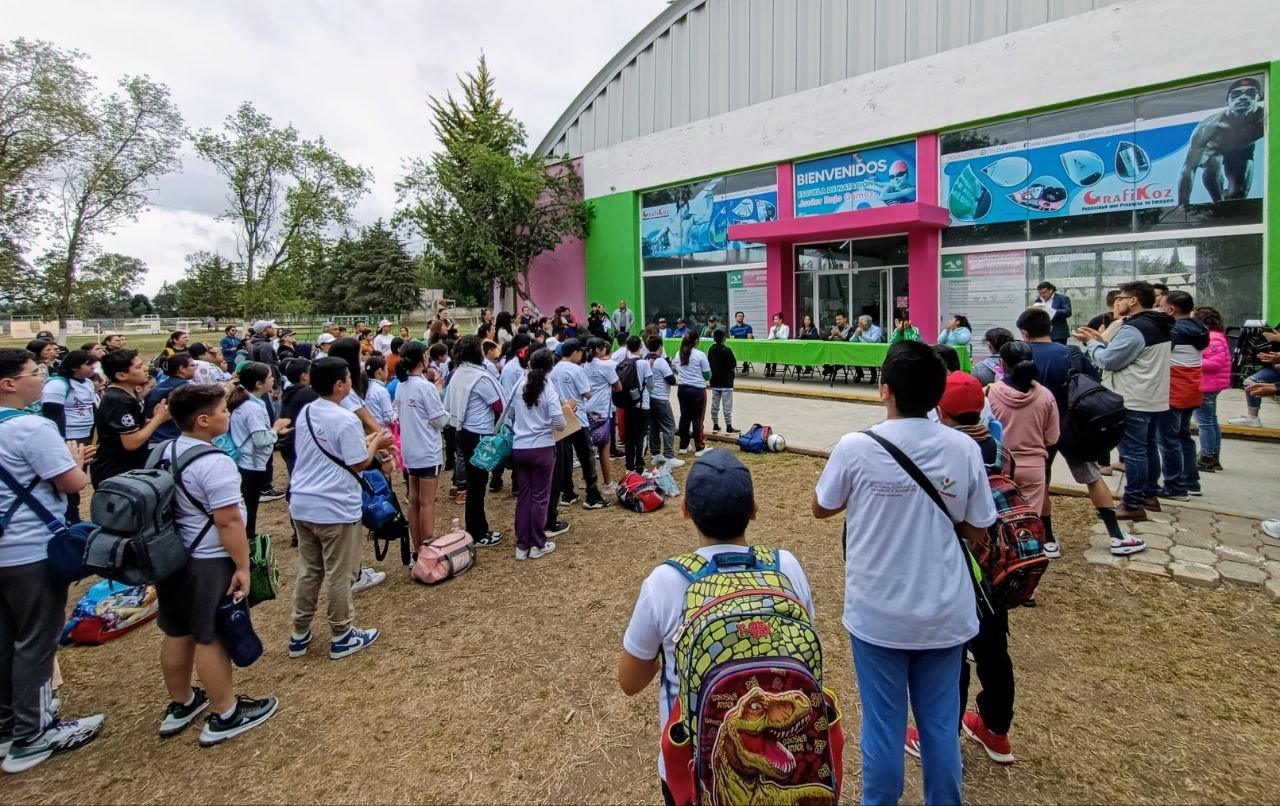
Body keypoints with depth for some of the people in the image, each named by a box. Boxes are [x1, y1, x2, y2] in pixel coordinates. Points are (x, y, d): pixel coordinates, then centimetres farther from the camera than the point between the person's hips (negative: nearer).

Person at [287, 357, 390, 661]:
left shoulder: (305, 413, 7)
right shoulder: (346, 419, -18)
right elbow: (358, 464, -15)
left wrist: (364, 441, 14)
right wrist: (375, 443, 1)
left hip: (302, 505, 8)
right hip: (336, 508, -7)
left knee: (308, 570, 19)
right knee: (339, 575, 6)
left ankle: (299, 635, 29)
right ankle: (342, 637, 20)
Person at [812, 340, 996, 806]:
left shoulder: (855, 448, -15)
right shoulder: (964, 449, -8)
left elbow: (820, 509, 0)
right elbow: (976, 531, 1)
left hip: (877, 613, -2)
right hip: (945, 612, 2)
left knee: (882, 724, 14)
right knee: (940, 723, 19)